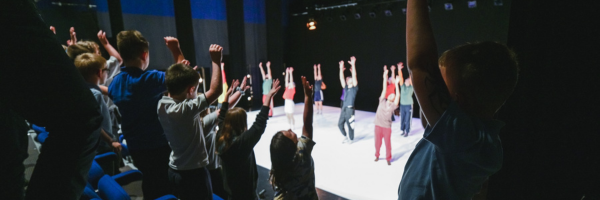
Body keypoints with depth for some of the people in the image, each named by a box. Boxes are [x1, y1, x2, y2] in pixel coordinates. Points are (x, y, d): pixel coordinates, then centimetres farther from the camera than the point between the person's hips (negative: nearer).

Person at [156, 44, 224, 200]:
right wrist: (216, 60, -24)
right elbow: (215, 90, -31)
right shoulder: (185, 109, -28)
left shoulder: (162, 104, -4)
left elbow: (176, 83, 12)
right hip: (193, 173, -8)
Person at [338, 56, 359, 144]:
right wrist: (341, 68, 3)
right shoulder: (346, 88, 13)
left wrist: (353, 65, -16)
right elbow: (341, 78, 9)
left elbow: (354, 76, -10)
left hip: (350, 109, -6)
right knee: (340, 124, 9)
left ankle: (350, 139, 22)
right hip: (343, 108, 6)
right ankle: (346, 136, 29)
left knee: (350, 125, 4)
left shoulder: (354, 88, -1)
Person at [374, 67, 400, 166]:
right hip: (378, 125, 1)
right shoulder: (382, 101, 4)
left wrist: (396, 84, -7)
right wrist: (385, 77, -3)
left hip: (387, 127, -1)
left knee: (388, 143, 5)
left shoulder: (393, 105, 3)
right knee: (377, 142, 11)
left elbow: (398, 96, -7)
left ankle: (388, 158, 23)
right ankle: (377, 155, 32)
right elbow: (384, 89, 0)